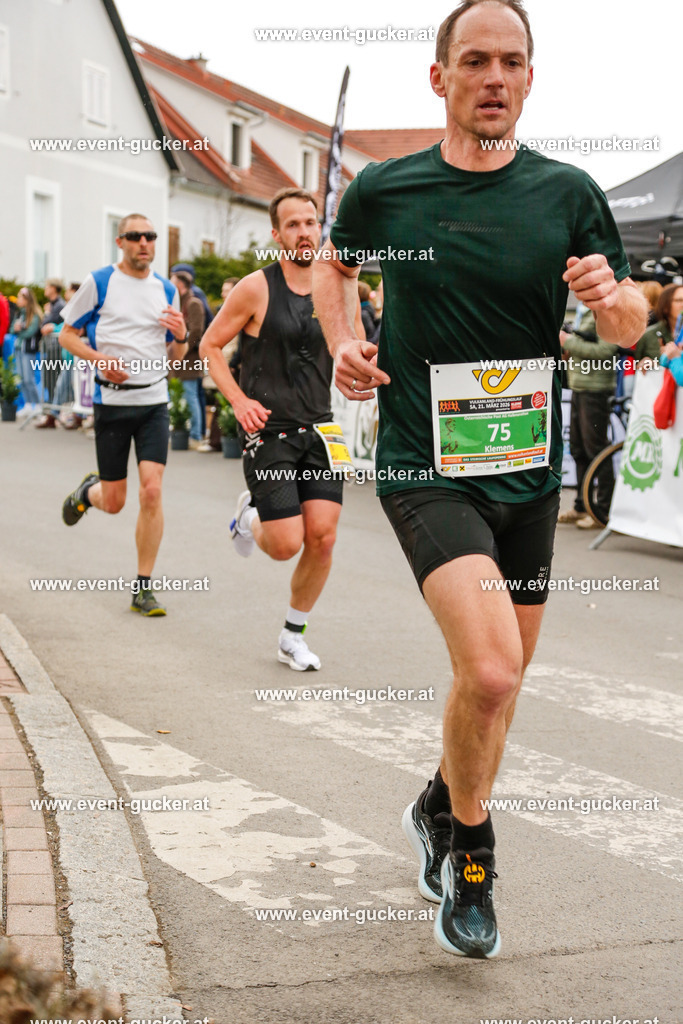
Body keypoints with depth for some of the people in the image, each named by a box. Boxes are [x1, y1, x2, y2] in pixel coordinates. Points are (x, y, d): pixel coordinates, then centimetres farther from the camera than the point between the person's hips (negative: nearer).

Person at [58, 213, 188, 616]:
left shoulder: (167, 290, 9)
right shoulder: (99, 282, -1)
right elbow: (67, 334, 4)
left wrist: (181, 337, -8)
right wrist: (99, 359, -14)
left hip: (154, 401, 2)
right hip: (112, 401, -2)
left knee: (152, 491, -12)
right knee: (114, 502, 3)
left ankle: (144, 587, -2)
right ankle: (88, 491, 42)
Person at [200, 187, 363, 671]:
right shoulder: (256, 289, -6)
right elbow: (210, 345, 2)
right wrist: (239, 400, -10)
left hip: (319, 431, 4)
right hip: (270, 431, -4)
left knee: (322, 537, -4)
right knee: (286, 544, -9)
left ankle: (293, 635, 16)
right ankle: (249, 515, 28)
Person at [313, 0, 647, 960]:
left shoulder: (568, 193, -1)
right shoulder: (384, 188, -2)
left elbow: (633, 321, 6)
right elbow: (334, 263, 19)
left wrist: (613, 296, -17)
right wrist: (343, 343, 1)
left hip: (528, 471, 4)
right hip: (426, 466, -3)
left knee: (500, 677, 15)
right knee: (489, 669, -22)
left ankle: (440, 807, 45)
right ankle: (470, 855, 4)